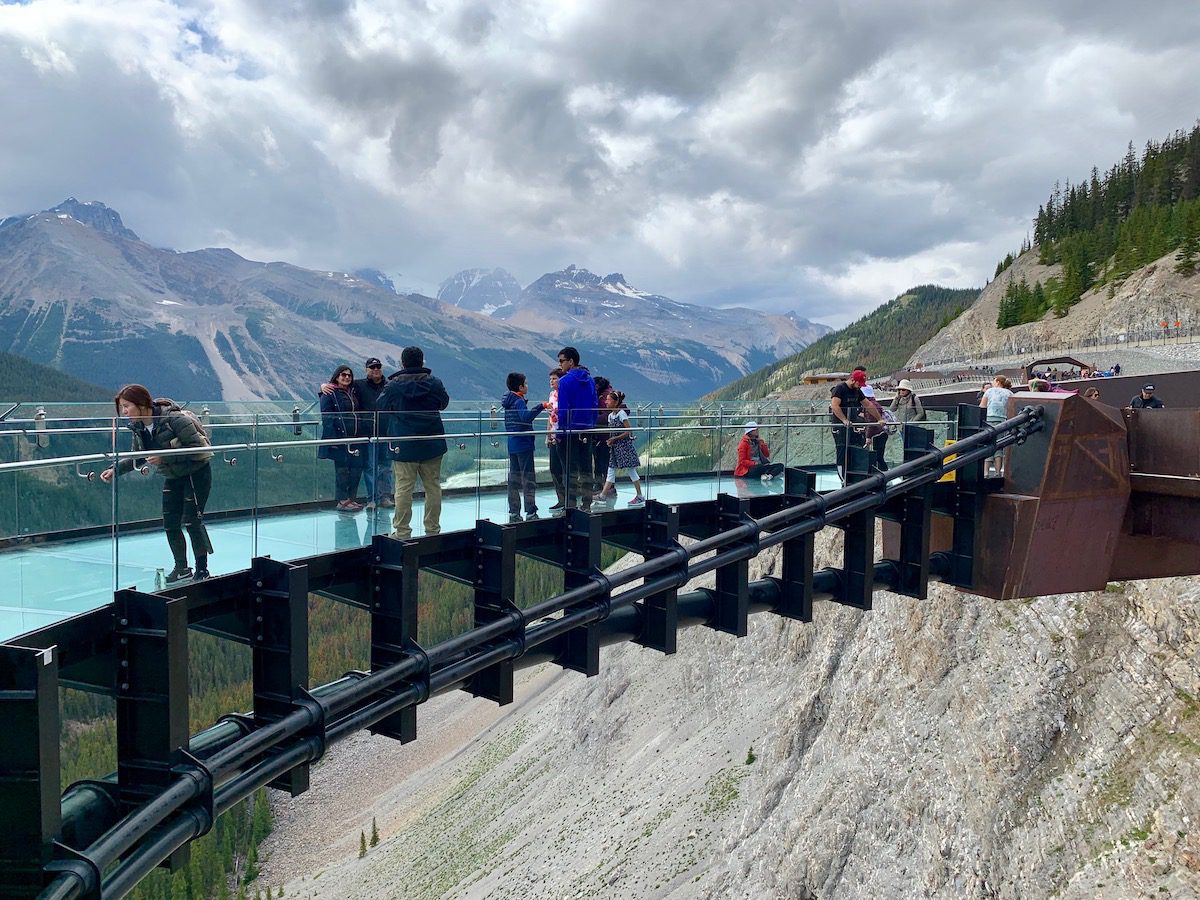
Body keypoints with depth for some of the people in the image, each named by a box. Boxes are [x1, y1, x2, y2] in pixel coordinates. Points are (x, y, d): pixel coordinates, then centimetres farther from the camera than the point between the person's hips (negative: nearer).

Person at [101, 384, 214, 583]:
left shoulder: (173, 419, -27)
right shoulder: (138, 427, -4)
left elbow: (197, 447, -27)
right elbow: (138, 458, 11)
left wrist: (164, 457, -30)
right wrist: (115, 469, -4)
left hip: (197, 472, -7)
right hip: (174, 477, 7)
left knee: (192, 521, -8)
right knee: (170, 524, 6)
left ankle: (202, 570, 4)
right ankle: (182, 568, 21)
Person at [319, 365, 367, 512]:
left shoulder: (354, 392, 17)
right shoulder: (329, 394, -4)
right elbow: (326, 417, -10)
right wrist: (332, 438, -18)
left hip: (355, 438, 6)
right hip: (339, 438, -6)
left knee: (357, 467, 5)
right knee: (342, 468, -1)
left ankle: (352, 498, 16)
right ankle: (342, 501, 5)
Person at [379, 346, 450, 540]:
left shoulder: (393, 385, -8)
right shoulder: (435, 383, -1)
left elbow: (382, 408, 5)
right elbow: (444, 402, 15)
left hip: (404, 445, -2)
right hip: (432, 444, 2)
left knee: (403, 487, 0)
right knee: (433, 486, 9)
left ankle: (402, 531, 3)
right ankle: (433, 528, 15)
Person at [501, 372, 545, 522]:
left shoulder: (508, 401, 12)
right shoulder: (519, 401, -13)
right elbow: (526, 416, -32)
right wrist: (541, 406, -34)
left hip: (512, 445, 9)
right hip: (523, 445, -8)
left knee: (514, 478, 11)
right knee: (528, 478, -4)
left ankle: (513, 513, 13)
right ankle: (531, 513, -4)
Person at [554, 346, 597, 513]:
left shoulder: (565, 381, -12)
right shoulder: (590, 380, 10)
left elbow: (563, 409, -15)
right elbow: (594, 407, 12)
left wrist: (559, 432, -11)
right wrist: (591, 427, 17)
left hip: (569, 431, -6)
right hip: (586, 431, 6)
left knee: (570, 470, -2)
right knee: (586, 469, 11)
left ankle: (570, 507, -1)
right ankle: (586, 505, 14)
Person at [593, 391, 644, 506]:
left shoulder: (621, 413, -13)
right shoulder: (610, 415, 9)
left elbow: (629, 431, -15)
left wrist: (614, 439, -16)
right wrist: (609, 440, -4)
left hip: (624, 446, -8)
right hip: (615, 448, 8)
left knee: (631, 471, -1)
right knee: (611, 471, 6)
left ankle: (640, 496, 7)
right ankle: (602, 496, 6)